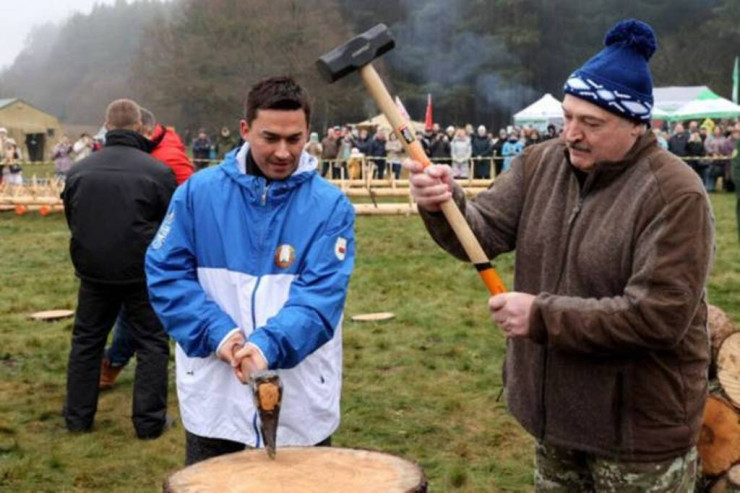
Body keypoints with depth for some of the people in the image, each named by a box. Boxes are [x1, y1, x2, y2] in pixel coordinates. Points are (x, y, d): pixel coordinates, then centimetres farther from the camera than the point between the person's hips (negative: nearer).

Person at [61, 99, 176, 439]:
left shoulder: (79, 171, 1)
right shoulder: (158, 171, -12)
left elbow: (72, 220, 13)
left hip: (93, 270, 4)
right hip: (143, 272, -3)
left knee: (86, 341, 17)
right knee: (151, 344, 8)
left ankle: (78, 417, 24)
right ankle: (149, 421, 9)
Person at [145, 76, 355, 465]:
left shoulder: (330, 206, -6)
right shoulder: (199, 192, -2)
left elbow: (321, 295, -14)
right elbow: (165, 272, -2)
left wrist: (268, 345, -30)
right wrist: (217, 333, -16)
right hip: (213, 399, 1)